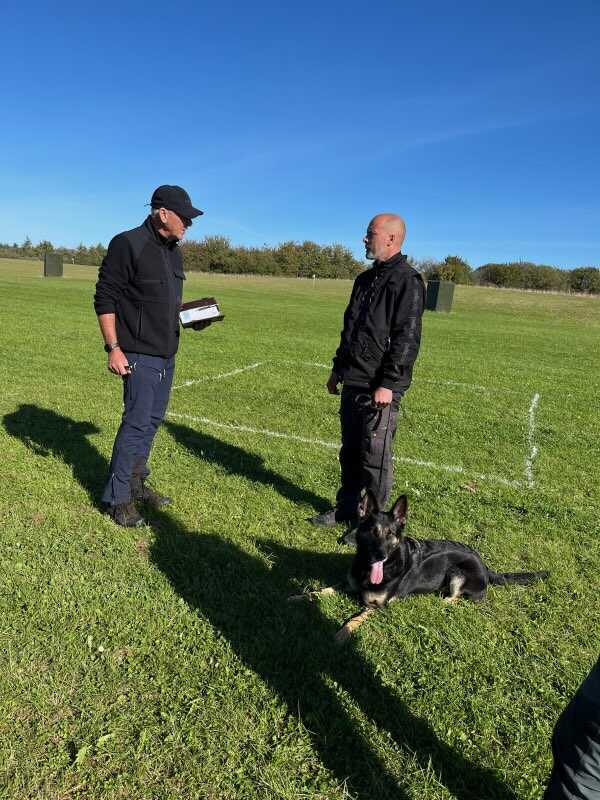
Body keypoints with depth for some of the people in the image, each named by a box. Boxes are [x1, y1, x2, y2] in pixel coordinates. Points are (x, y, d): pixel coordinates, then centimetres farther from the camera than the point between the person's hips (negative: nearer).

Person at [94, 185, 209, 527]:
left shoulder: (174, 252, 13)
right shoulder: (128, 244, -12)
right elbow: (105, 299, -13)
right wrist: (114, 349, -19)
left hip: (167, 355, 8)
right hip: (139, 355, -8)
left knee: (153, 420, 14)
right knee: (137, 423, -6)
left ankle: (136, 483, 29)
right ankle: (117, 498, 8)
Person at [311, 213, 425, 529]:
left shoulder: (407, 281, -10)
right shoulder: (365, 279, 17)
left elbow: (407, 338, -17)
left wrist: (388, 384, -21)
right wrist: (338, 369, 20)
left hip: (380, 388, -8)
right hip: (353, 383, 8)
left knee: (374, 456, 0)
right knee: (350, 452, 15)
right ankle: (346, 508, 29)